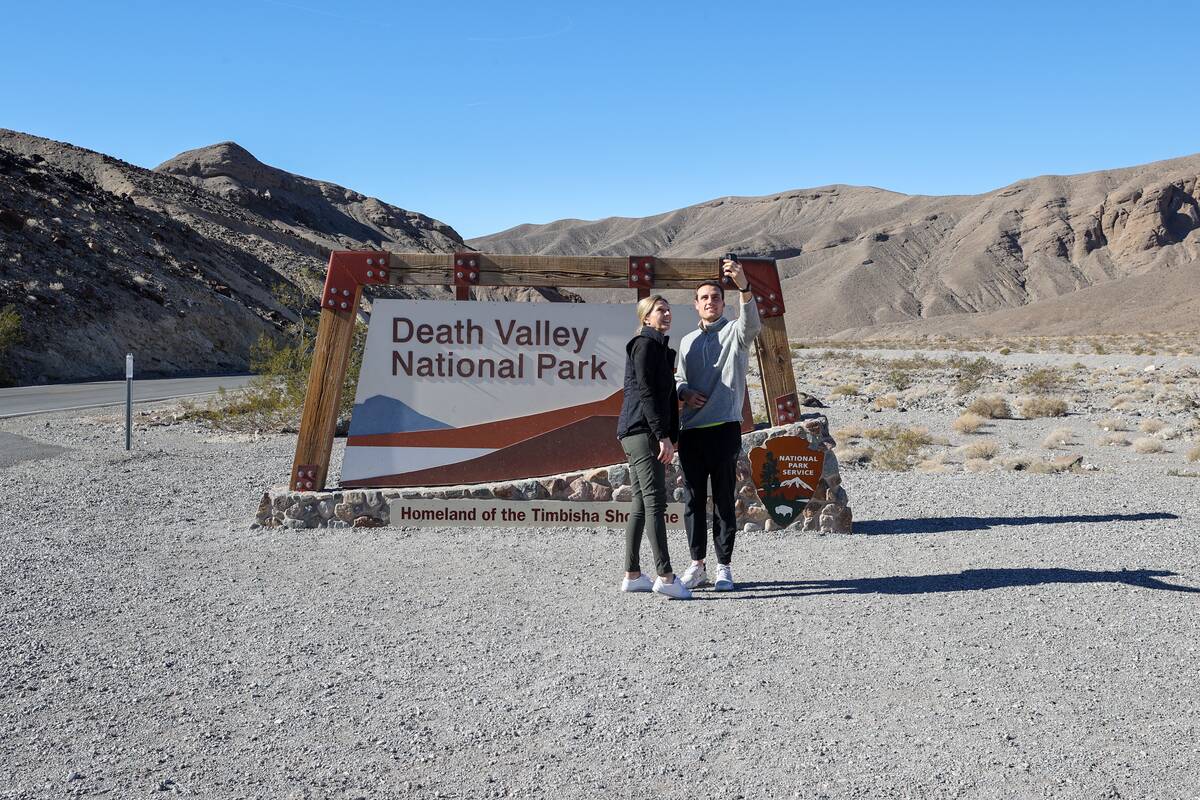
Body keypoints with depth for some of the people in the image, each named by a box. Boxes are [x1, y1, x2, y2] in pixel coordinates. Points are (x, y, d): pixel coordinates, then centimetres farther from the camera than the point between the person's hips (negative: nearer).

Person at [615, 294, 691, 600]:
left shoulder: (661, 348, 24)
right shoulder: (646, 344, -6)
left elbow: (668, 396, 22)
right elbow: (645, 391, -15)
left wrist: (671, 437, 15)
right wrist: (663, 435, -19)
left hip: (639, 434, 10)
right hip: (642, 429, -10)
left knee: (641, 505, 9)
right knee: (655, 501, -15)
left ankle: (632, 575, 12)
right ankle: (665, 575, -20)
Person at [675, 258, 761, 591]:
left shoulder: (735, 332, 3)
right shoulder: (688, 341, 18)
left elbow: (752, 323, -20)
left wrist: (744, 287, -38)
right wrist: (685, 392, -3)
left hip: (724, 428, -4)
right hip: (691, 430, 4)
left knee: (723, 499, 0)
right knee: (693, 500, 6)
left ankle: (724, 567, 9)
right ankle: (697, 565, 15)